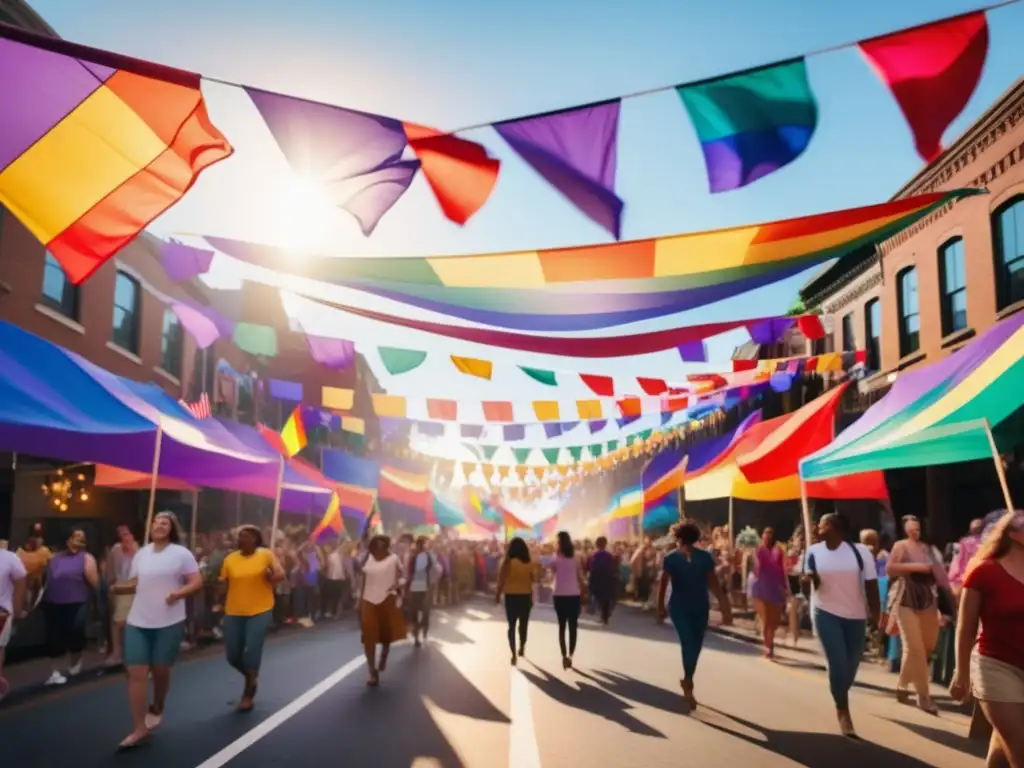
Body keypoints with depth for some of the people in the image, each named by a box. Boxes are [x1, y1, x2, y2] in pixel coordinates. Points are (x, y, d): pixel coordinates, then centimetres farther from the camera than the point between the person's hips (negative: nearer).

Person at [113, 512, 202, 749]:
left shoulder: (181, 553, -5)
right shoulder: (141, 553, 10)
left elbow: (197, 582, -8)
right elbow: (136, 583, 19)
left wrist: (178, 593, -24)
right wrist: (120, 588, 0)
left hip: (168, 622, -4)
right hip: (137, 622, 4)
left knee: (160, 670, 10)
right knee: (136, 672, -4)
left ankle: (157, 709, 39)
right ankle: (139, 728, 3)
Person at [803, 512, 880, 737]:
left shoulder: (860, 551, -11)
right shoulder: (813, 552, -3)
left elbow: (871, 586, -7)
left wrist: (876, 617, -7)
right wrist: (810, 577, -15)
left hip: (856, 615, 0)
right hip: (826, 613, 0)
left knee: (851, 665, 13)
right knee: (837, 663, -9)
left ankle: (841, 700, 41)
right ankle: (843, 711, 10)